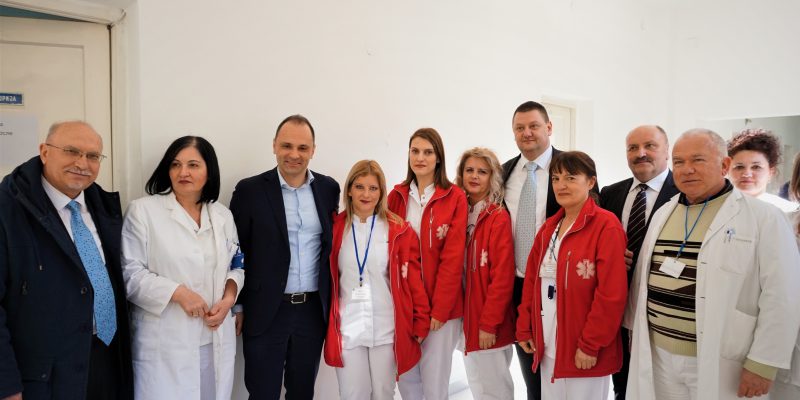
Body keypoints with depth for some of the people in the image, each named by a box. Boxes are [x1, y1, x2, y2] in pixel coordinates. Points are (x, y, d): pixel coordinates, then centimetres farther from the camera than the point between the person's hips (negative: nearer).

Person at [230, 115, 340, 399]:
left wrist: (333, 299, 8)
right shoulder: (250, 190, -7)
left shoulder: (329, 188, 2)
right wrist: (237, 306, -2)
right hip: (265, 311, -2)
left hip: (314, 309, 3)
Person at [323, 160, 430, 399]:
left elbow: (414, 280, -1)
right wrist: (327, 323, 6)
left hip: (386, 329, -1)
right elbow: (327, 280, 7)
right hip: (347, 330, 1)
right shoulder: (335, 229, 2)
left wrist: (421, 323, -1)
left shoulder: (400, 231, -3)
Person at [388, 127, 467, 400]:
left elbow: (453, 258, -10)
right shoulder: (396, 196, 5)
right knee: (406, 378, 13)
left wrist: (440, 309, -13)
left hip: (441, 305, -3)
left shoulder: (455, 198, -6)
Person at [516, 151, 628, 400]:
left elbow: (612, 293, -17)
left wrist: (590, 344, -16)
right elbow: (531, 280, 10)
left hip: (584, 351, -6)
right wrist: (524, 329, 7)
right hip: (548, 347, 6)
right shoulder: (549, 227, 9)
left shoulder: (606, 226, -12)